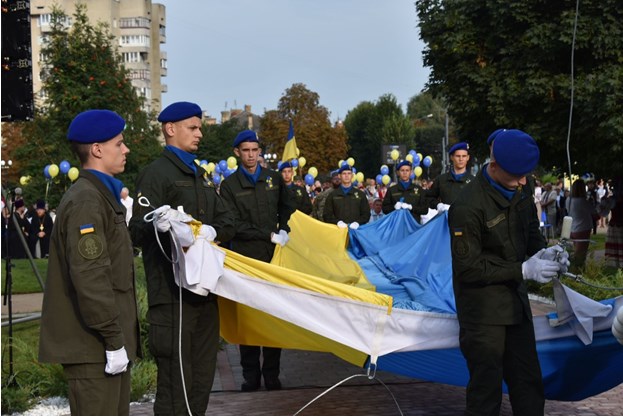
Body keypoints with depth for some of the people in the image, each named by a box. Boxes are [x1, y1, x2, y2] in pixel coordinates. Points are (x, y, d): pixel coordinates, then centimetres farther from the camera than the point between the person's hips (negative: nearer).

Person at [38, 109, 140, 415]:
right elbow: (90, 277, -23)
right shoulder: (85, 201, -15)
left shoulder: (101, 195, 18)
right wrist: (114, 339, -21)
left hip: (101, 343, 10)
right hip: (93, 346, -10)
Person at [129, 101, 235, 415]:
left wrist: (213, 231, -8)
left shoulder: (199, 174, 21)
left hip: (204, 288, 8)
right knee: (175, 378, -6)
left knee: (202, 377, 15)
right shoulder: (156, 173, -5)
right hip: (172, 292, -8)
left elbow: (227, 222, 15)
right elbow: (138, 230, -15)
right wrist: (159, 225, -37)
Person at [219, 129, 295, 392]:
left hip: (273, 256, 2)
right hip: (245, 258, -2)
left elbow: (286, 209, 23)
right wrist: (269, 236, -11)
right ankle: (251, 375, 9)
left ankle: (272, 373, 12)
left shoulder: (274, 179, 11)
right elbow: (235, 225, -6)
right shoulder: (229, 185, 1)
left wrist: (284, 231, 4)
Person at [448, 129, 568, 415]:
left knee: (529, 385, 14)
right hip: (483, 313, -7)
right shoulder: (468, 206, -21)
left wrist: (545, 252, -5)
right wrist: (523, 270, -22)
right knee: (486, 391, 0)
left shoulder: (520, 196, 4)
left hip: (516, 304, 8)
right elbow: (468, 268, -19)